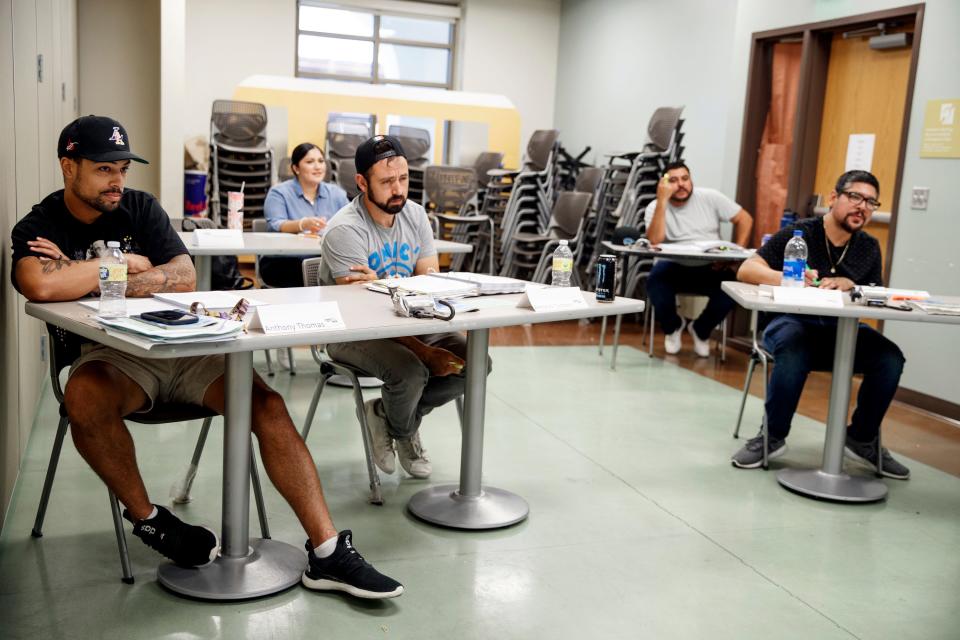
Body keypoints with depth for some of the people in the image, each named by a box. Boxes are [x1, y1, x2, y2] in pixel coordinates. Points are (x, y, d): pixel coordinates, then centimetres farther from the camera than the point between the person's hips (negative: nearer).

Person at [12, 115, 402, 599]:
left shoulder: (140, 207, 9)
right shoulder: (38, 229, 1)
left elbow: (185, 277, -5)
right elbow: (41, 287, -24)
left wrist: (82, 274, -9)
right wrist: (128, 263, -12)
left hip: (182, 344, 3)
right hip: (114, 354, -2)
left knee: (267, 403, -20)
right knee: (84, 397, -37)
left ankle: (328, 553, -19)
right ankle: (145, 518, -9)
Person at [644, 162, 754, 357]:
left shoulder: (710, 198, 0)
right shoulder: (655, 207, -3)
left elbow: (745, 219, 3)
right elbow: (654, 241, -21)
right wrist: (662, 200, -23)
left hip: (710, 268, 1)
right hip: (673, 268, -1)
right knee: (655, 280, -34)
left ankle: (701, 330, 3)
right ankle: (672, 327, 1)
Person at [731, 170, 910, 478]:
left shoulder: (869, 247, 12)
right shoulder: (798, 234, -3)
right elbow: (746, 270, -10)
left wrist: (851, 287, -12)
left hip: (842, 331, 5)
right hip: (792, 322, -4)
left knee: (890, 358, -22)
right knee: (794, 351, -39)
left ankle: (862, 439, 2)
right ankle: (773, 436, -17)